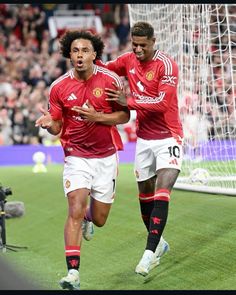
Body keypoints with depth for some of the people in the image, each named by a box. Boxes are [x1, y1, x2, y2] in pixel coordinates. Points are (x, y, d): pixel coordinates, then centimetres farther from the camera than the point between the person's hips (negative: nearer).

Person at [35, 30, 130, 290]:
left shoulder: (110, 79, -7)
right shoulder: (59, 87, -5)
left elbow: (125, 115, -2)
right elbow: (57, 127, 2)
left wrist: (96, 117, -18)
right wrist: (49, 123, -22)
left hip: (106, 156, 1)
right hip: (76, 156, -1)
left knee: (99, 220, 8)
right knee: (75, 211, -19)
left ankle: (88, 217, 48)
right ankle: (73, 273, -17)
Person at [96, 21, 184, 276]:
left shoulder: (166, 65, -17)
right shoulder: (128, 60, 3)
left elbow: (163, 103, -24)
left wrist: (128, 101, -24)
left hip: (168, 138, -6)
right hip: (144, 139, 6)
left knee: (162, 193, -18)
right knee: (145, 195, 12)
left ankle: (150, 252, -20)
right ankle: (158, 243, 32)